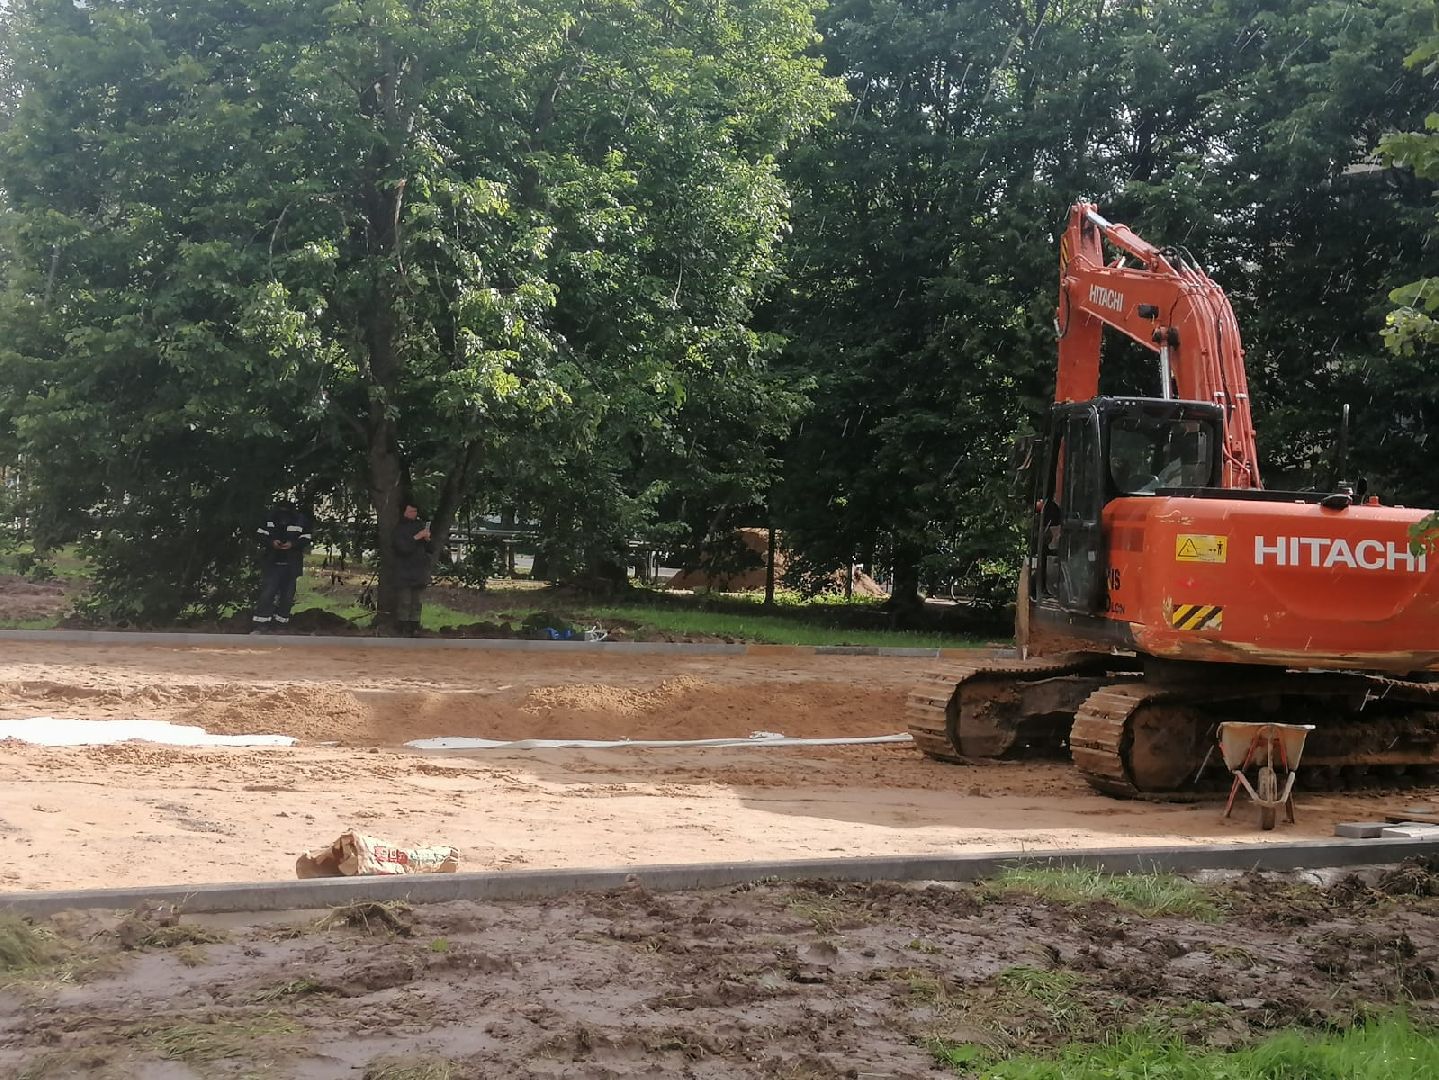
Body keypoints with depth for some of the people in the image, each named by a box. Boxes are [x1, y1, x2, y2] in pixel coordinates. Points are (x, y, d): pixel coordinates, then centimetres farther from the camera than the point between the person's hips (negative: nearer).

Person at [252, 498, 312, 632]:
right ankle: (260, 625, -6)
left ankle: (281, 622, 21)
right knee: (267, 592, -8)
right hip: (272, 562, -1)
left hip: (291, 564, 1)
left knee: (287, 595, 8)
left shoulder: (301, 519, -8)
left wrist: (292, 544, -22)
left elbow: (305, 539, -4)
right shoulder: (270, 517, -4)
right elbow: (262, 535, 3)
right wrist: (271, 542, -18)